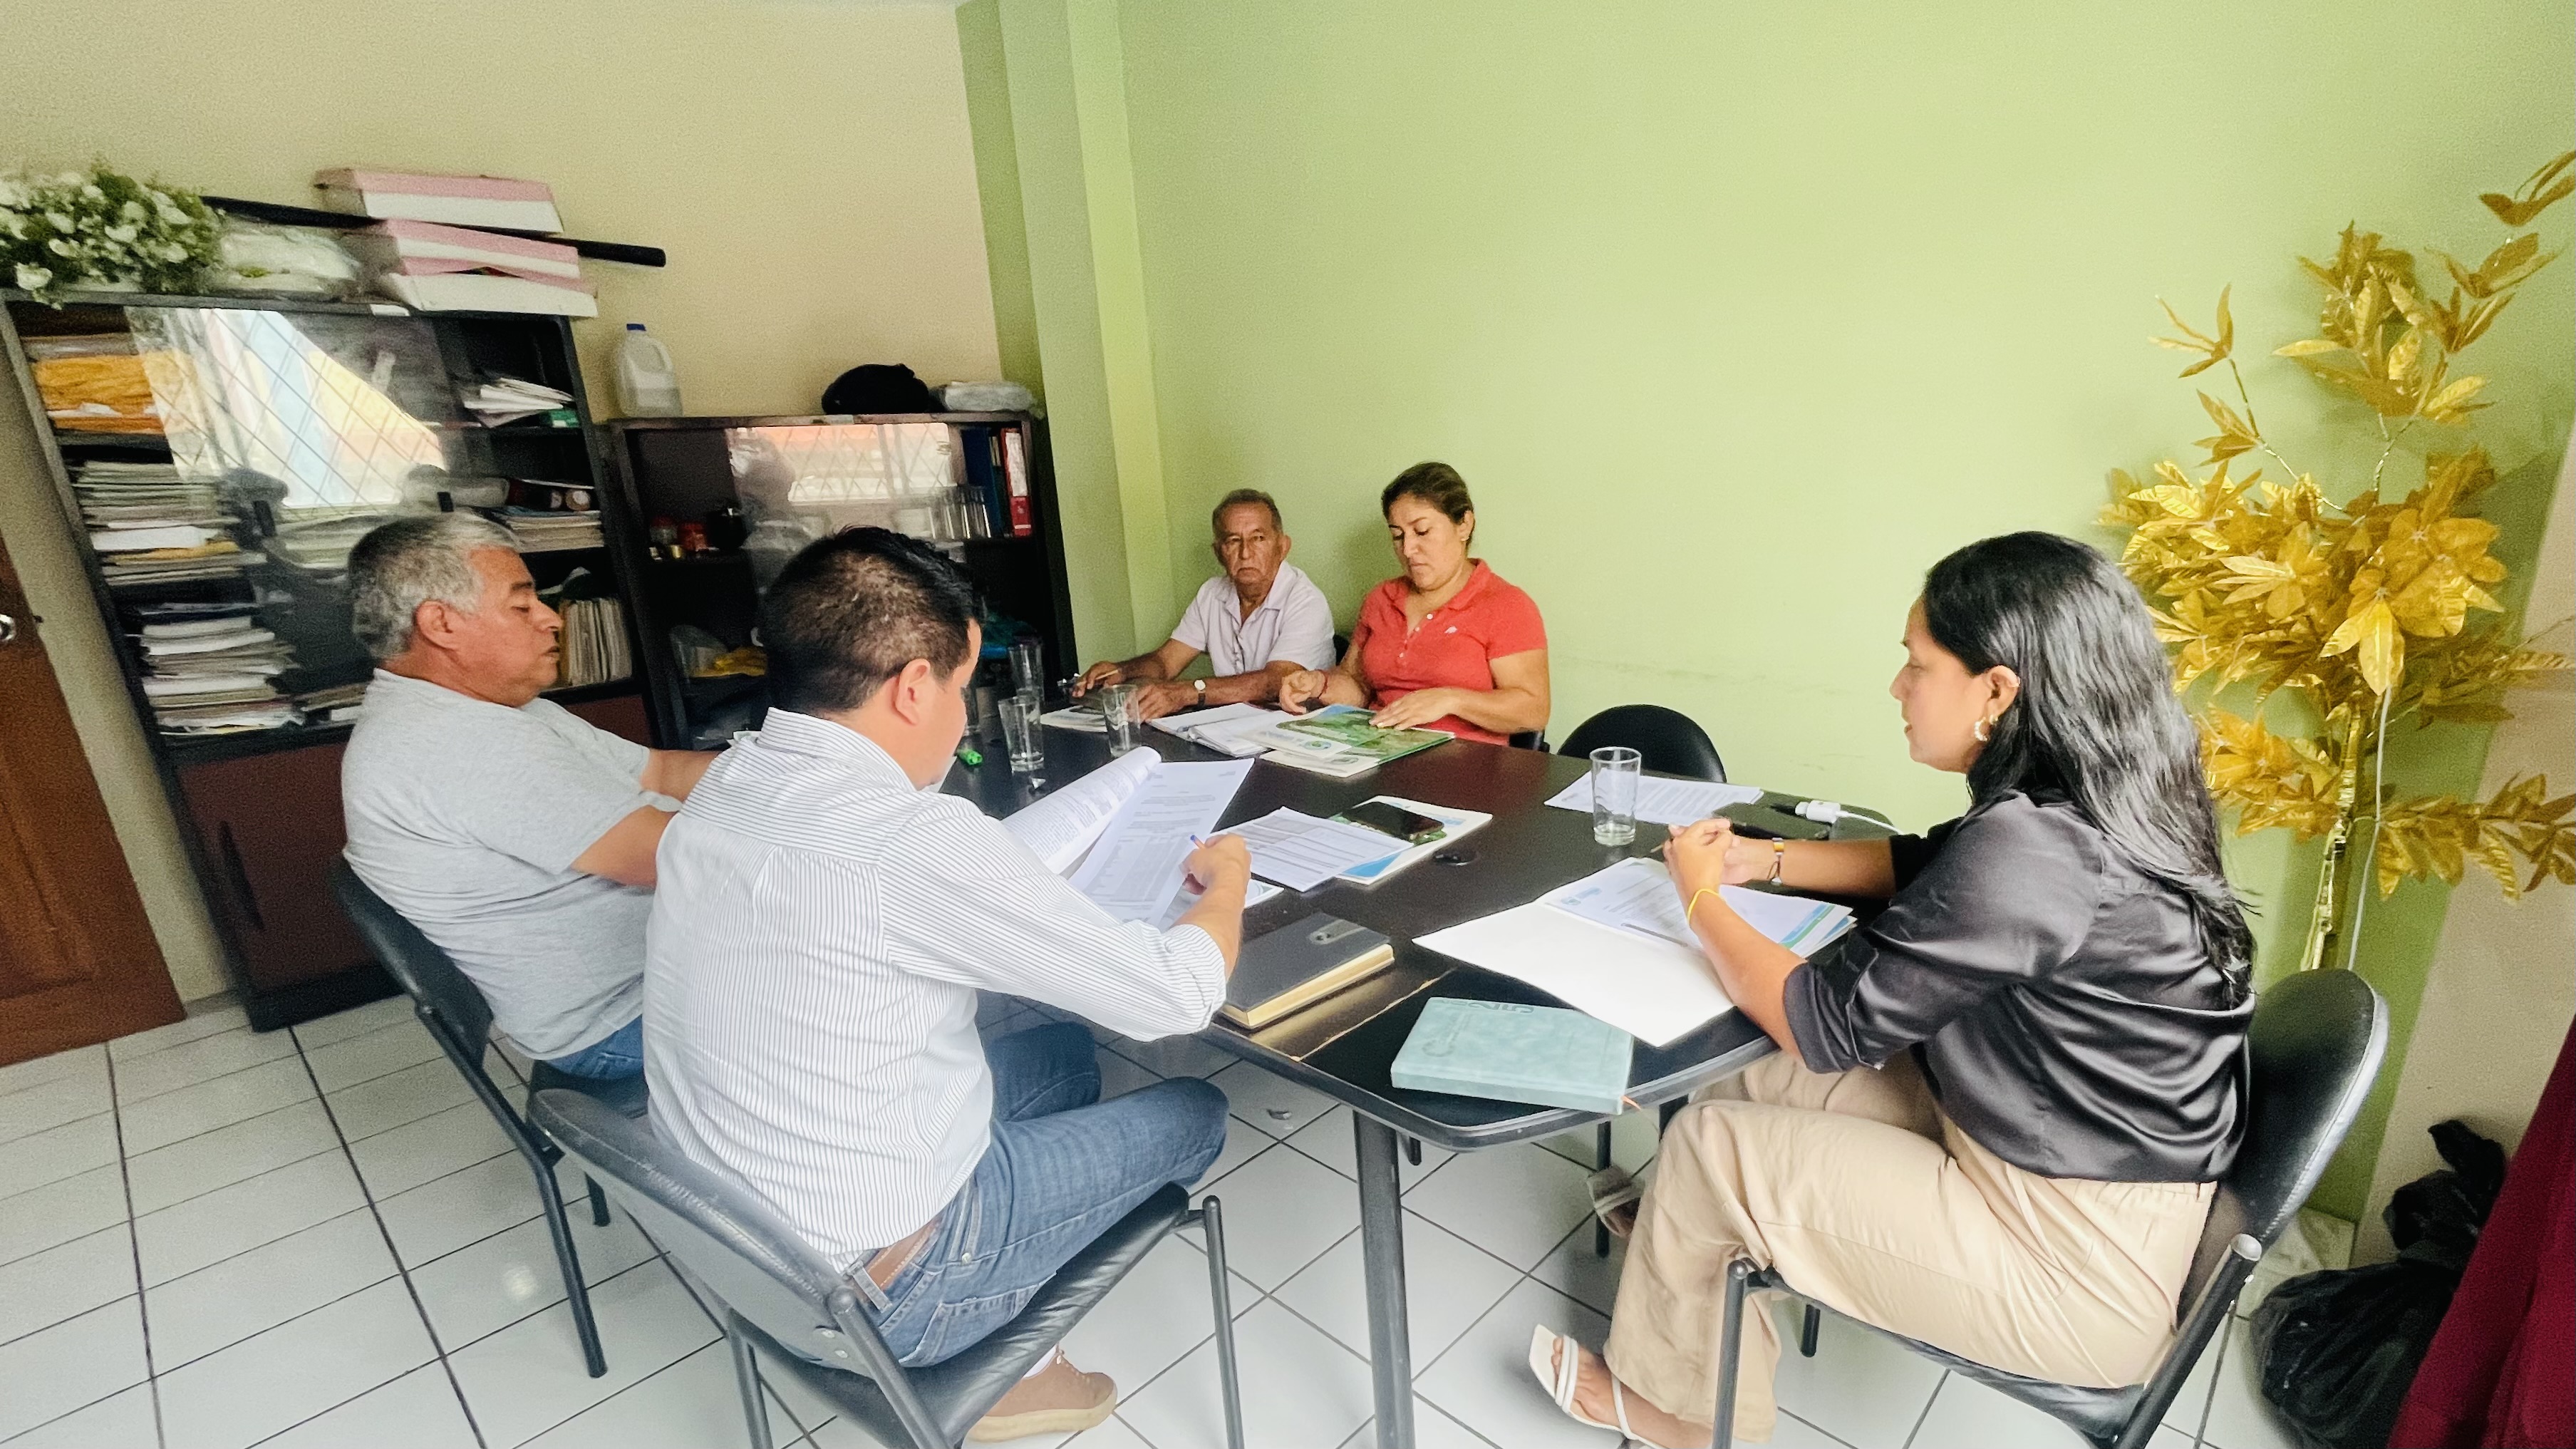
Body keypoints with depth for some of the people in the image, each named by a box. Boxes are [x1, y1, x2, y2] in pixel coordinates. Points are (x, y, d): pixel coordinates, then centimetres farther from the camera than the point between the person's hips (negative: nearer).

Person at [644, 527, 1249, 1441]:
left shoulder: (725, 786, -5)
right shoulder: (916, 844, -31)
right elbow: (1180, 997, -21)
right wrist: (1226, 878, -3)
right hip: (863, 1290, -8)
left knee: (1063, 1055, 21)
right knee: (1193, 1115, 8)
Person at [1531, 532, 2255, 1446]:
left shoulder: (2034, 851, -31)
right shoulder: (2100, 800, -2)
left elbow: (1824, 1025, -23)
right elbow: (1926, 865, 16)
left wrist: (1700, 896, -9)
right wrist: (1768, 859, 7)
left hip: (2082, 1266, -8)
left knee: (1708, 1142, -3)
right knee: (1751, 1085, 7)